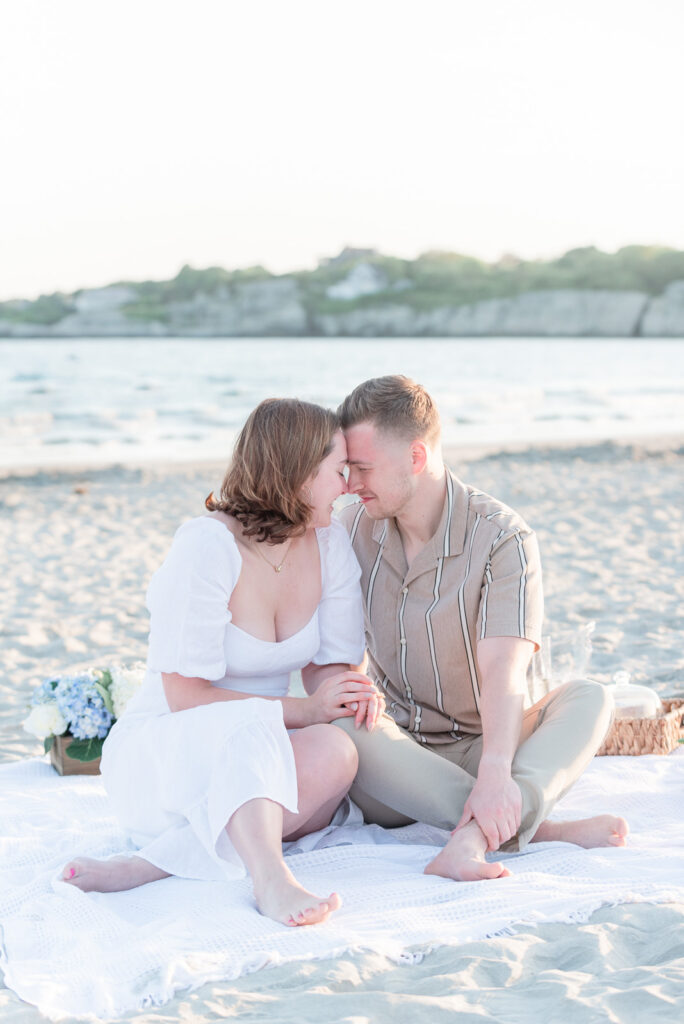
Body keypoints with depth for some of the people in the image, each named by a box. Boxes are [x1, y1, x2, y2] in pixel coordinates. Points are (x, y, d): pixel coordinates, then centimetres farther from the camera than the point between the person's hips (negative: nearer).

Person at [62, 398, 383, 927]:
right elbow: (185, 695, -20)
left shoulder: (331, 542, -1)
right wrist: (303, 710, -25)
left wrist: (357, 692, -23)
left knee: (335, 755, -29)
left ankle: (148, 865, -32)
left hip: (256, 764, 6)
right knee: (249, 725, -38)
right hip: (156, 753, -5)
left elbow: (332, 665, 1)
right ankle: (271, 881, -56)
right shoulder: (208, 546, -19)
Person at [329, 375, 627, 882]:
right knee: (339, 725, -33)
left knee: (589, 697, -27)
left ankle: (475, 836, -50)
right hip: (391, 760, 2)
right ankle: (541, 827, -33)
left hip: (477, 746, -2)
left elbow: (503, 671, -25)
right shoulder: (353, 529, 2)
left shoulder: (503, 537, -12)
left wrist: (494, 773, -42)